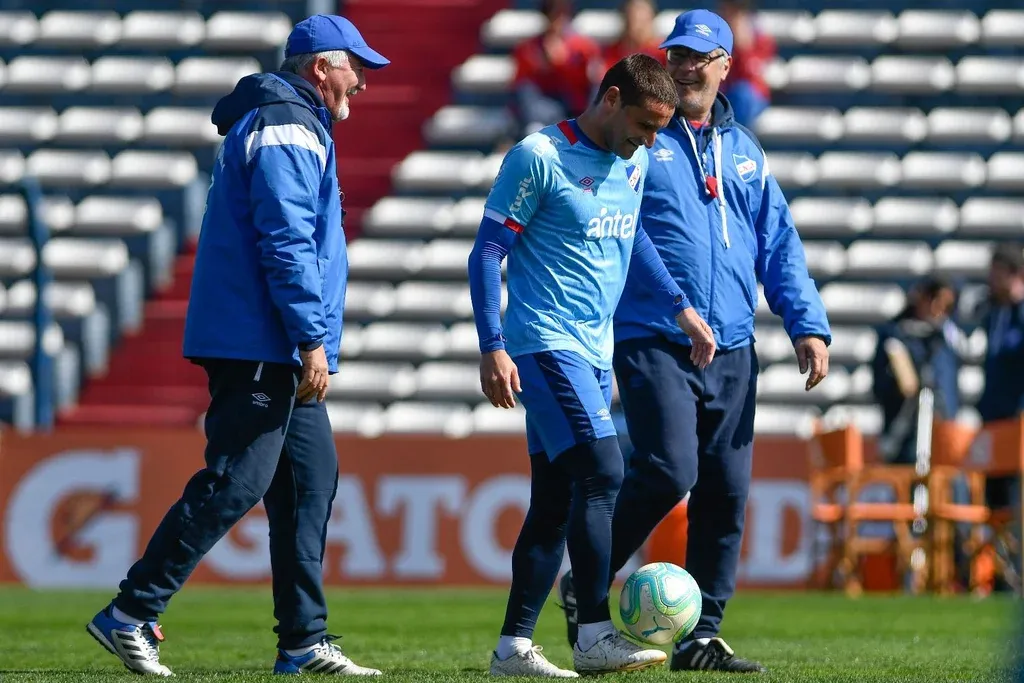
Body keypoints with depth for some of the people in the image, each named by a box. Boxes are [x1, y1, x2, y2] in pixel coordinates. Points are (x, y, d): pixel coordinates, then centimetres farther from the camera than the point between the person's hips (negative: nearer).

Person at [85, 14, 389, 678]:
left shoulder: (292, 125, 23)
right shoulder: (288, 129, -11)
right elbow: (286, 242, -19)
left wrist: (309, 342, 22)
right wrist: (312, 339, -20)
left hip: (279, 354, 11)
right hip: (259, 345, -11)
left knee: (311, 481, 8)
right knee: (235, 483, -12)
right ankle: (129, 617, -10)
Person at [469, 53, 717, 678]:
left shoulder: (634, 164, 11)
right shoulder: (539, 157, -12)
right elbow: (488, 251, -10)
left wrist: (680, 308, 26)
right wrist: (492, 348, -16)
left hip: (595, 351, 8)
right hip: (547, 343, -8)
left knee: (556, 499, 6)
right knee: (602, 471, -19)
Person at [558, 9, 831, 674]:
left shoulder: (743, 151, 17)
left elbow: (780, 246, 17)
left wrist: (809, 325, 5)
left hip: (732, 351, 5)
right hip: (655, 341, -5)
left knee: (727, 492, 2)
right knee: (669, 471, -19)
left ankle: (701, 636, 9)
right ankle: (584, 587, -1)